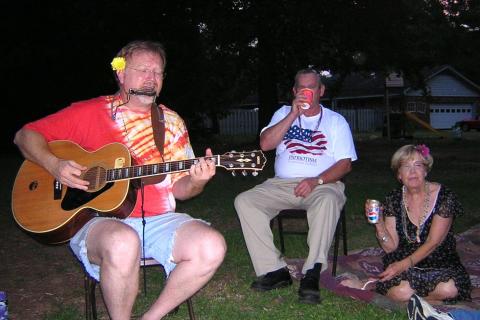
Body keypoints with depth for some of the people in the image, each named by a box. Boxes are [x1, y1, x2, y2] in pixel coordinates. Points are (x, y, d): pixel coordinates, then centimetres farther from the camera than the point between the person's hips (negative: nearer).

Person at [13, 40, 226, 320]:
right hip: (99, 220, -3)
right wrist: (55, 165, -10)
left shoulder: (171, 122, 13)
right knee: (123, 244, -39)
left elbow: (178, 188, 11)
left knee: (212, 247, -23)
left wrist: (196, 182, -12)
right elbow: (26, 135, 8)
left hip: (158, 220, 4)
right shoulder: (89, 112, 5)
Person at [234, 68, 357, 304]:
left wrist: (316, 181, -17)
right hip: (282, 184, 3)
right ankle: (274, 270, -21)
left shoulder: (335, 120, 10)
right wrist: (294, 114, -9)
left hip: (322, 184, -3)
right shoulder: (284, 113, 16)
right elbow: (265, 144, -2)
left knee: (328, 201, -38)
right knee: (244, 201, -21)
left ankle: (312, 274, -32)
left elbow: (345, 163, 0)